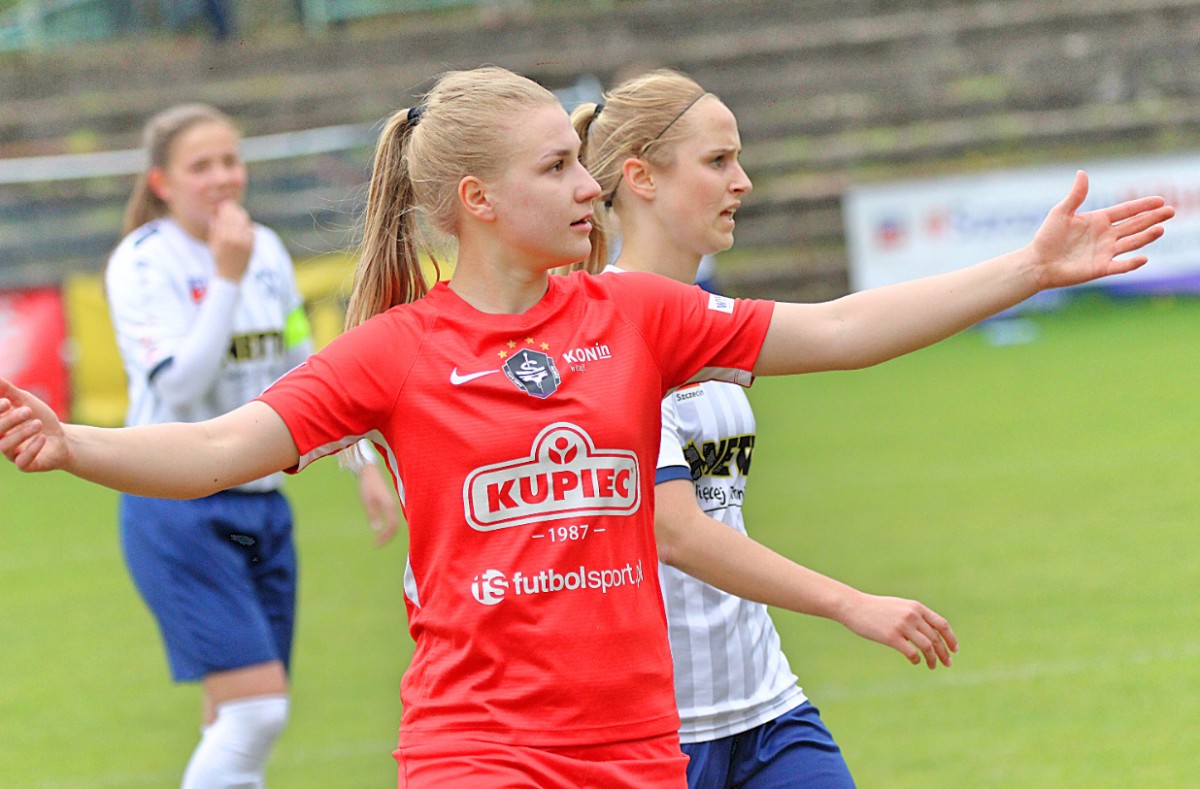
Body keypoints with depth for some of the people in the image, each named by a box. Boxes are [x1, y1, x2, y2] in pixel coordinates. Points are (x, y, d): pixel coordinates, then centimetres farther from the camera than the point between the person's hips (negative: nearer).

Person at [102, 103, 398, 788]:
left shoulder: (267, 250, 8)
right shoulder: (142, 264, -11)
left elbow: (303, 374, 19)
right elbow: (179, 385, -22)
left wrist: (364, 464, 15)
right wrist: (227, 277, -24)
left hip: (263, 507, 7)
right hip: (178, 515, -7)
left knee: (240, 723, 6)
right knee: (256, 709, -17)